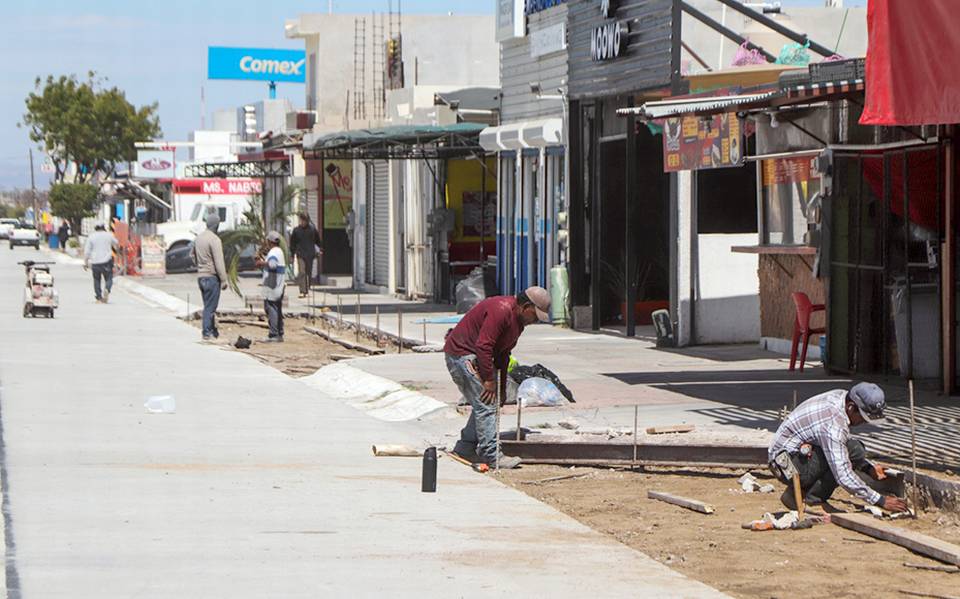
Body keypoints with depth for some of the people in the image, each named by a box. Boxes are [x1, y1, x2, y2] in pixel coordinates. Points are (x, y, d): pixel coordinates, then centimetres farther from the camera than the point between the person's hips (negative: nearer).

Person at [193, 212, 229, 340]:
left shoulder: (198, 238, 9)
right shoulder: (215, 239, -16)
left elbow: (194, 257, 20)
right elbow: (219, 262, -18)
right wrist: (224, 280, -15)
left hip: (200, 276, 8)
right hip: (212, 277, -8)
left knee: (208, 305, 14)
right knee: (210, 307, -3)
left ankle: (213, 331, 19)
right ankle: (207, 333, -2)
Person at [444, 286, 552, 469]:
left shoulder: (517, 319, 9)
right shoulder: (501, 311, -24)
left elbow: (503, 354, 17)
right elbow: (483, 346, -28)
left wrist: (502, 387, 16)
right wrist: (489, 380, -22)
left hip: (472, 356, 10)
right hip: (461, 353, -10)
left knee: (484, 404, 12)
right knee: (485, 404, -12)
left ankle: (464, 448, 20)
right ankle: (490, 455, -11)